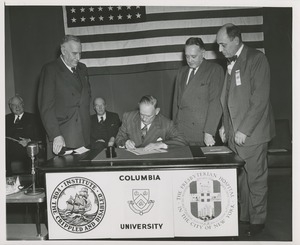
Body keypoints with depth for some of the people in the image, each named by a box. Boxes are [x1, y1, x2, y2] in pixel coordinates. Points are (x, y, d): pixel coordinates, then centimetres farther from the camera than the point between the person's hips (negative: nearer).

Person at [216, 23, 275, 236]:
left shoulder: (256, 59, -9)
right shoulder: (230, 63, 13)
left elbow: (260, 99, -16)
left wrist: (244, 130, -17)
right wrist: (225, 125, 10)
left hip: (252, 132, -6)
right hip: (234, 132, 6)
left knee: (256, 178, 5)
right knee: (240, 178, 12)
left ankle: (257, 220, 21)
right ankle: (244, 216, 27)